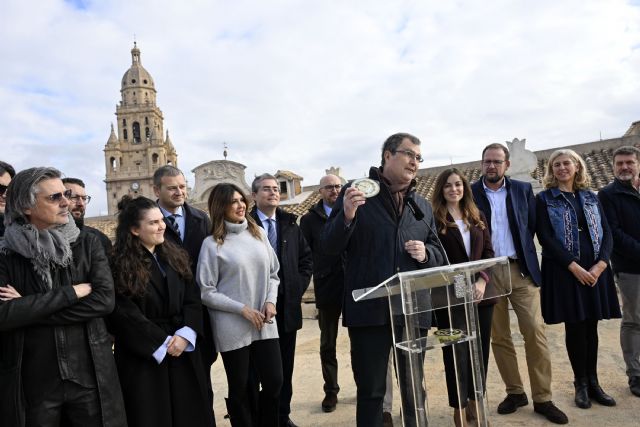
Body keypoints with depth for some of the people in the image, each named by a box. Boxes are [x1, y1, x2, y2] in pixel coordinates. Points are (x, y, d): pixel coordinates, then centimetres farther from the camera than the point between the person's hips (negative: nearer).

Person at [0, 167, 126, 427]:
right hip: (32, 383, 0)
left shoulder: (87, 244, -1)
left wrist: (27, 309, -14)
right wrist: (71, 292, -17)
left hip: (89, 376, 1)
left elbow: (105, 300, -12)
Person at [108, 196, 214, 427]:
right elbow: (126, 315, -13)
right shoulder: (120, 266, -10)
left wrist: (186, 334, -13)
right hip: (144, 358, -4)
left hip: (183, 352, 5)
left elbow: (192, 298, 2)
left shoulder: (176, 257, 6)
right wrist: (162, 343, -13)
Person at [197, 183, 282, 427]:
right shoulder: (212, 244, -6)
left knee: (274, 382, 6)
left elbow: (273, 274, 12)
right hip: (232, 327, -3)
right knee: (239, 389, 10)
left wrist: (271, 301, -6)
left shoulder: (258, 233, 6)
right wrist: (242, 309, -13)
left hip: (264, 324, 4)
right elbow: (206, 292, -7)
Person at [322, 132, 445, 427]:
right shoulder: (356, 193, -1)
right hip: (369, 310, -4)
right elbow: (330, 246, -6)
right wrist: (346, 215, -25)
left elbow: (439, 255, 17)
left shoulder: (423, 206, 13)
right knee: (370, 390, 8)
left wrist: (426, 254, -6)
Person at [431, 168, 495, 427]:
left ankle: (474, 403, 26)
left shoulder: (477, 217, 12)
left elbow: (488, 251, 8)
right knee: (456, 352, 0)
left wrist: (482, 280, -8)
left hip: (481, 292, 5)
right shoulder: (434, 219, -4)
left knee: (480, 349, 10)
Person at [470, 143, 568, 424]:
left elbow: (533, 226, 9)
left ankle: (542, 398, 10)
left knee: (535, 332, -2)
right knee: (499, 337, 7)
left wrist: (522, 251, 3)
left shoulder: (523, 189, 6)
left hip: (521, 270, 1)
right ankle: (515, 392, 22)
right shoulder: (470, 193, 1)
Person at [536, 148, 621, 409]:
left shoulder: (590, 198, 13)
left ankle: (593, 381, 22)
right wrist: (574, 266, -15)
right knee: (575, 327, 1)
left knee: (591, 326, 9)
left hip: (594, 270, 4)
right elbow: (545, 238, -8)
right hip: (564, 271, -4)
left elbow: (606, 233, 8)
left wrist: (600, 264, -8)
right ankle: (581, 383, 16)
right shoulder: (544, 199, 0)